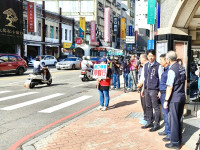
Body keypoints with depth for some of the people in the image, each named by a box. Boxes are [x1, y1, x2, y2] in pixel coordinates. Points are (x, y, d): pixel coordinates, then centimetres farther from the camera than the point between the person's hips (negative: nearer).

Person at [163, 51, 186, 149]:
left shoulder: (172, 70, -18)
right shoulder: (182, 68, 7)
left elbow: (170, 87, -19)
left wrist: (166, 100, -14)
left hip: (174, 98, -8)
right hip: (182, 97, 8)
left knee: (173, 120, 2)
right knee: (179, 119, 17)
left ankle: (175, 143, 10)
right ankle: (179, 139, 29)